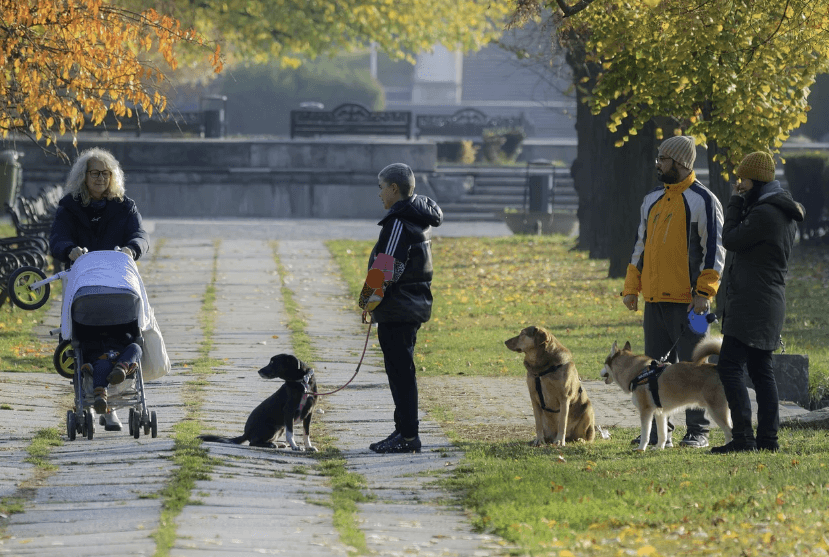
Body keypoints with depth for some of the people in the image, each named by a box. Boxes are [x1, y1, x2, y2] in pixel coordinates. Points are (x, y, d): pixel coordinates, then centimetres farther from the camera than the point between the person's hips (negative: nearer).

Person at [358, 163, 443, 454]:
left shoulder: (399, 222, -17)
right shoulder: (420, 219, 15)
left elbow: (386, 266, -21)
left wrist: (371, 299, -11)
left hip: (397, 309, -10)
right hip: (415, 306, 10)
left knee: (399, 370, -7)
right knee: (401, 370, 16)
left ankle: (407, 435, -6)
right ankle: (404, 430, 21)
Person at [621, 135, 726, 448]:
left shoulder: (703, 201, -6)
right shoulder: (652, 201, 16)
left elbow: (714, 250, -9)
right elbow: (640, 246, 22)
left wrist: (704, 293, -15)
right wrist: (631, 288, 14)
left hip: (688, 301, -7)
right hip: (655, 299, 7)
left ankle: (698, 432, 3)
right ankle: (659, 431, 12)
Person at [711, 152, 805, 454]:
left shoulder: (765, 213, -18)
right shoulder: (785, 212, 15)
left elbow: (731, 240, -13)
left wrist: (736, 203, -3)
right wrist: (742, 204, 10)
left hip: (752, 303, -10)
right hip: (770, 302, 10)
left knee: (730, 366, -11)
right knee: (761, 370, 11)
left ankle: (743, 437, -16)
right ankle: (768, 437, 9)